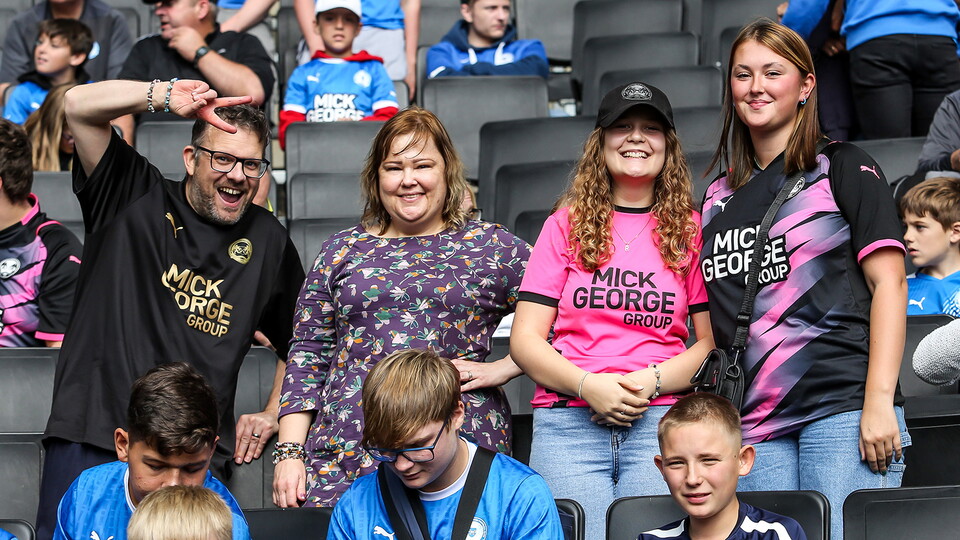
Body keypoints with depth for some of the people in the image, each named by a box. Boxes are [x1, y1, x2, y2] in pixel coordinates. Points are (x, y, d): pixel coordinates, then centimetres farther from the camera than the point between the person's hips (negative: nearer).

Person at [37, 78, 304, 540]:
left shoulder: (267, 241, 15)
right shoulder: (134, 199, 7)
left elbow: (300, 341, 28)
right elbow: (78, 105, -6)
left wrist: (272, 415, 19)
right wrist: (168, 95, -15)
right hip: (90, 437, -2)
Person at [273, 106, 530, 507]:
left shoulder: (491, 248, 10)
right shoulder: (342, 250, 15)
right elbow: (307, 354, 14)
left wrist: (504, 368, -3)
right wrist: (290, 453, 6)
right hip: (343, 453, 2)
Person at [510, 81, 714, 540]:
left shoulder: (690, 230, 12)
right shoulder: (567, 225, 13)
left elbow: (712, 342, 7)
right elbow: (525, 338, 8)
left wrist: (654, 381, -10)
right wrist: (587, 386, -8)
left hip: (661, 423, 0)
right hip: (567, 423, 0)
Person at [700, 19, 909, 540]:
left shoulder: (844, 169, 5)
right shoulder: (719, 195, 19)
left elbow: (889, 282, -3)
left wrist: (879, 401, -13)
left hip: (845, 405, -5)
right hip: (755, 422, 5)